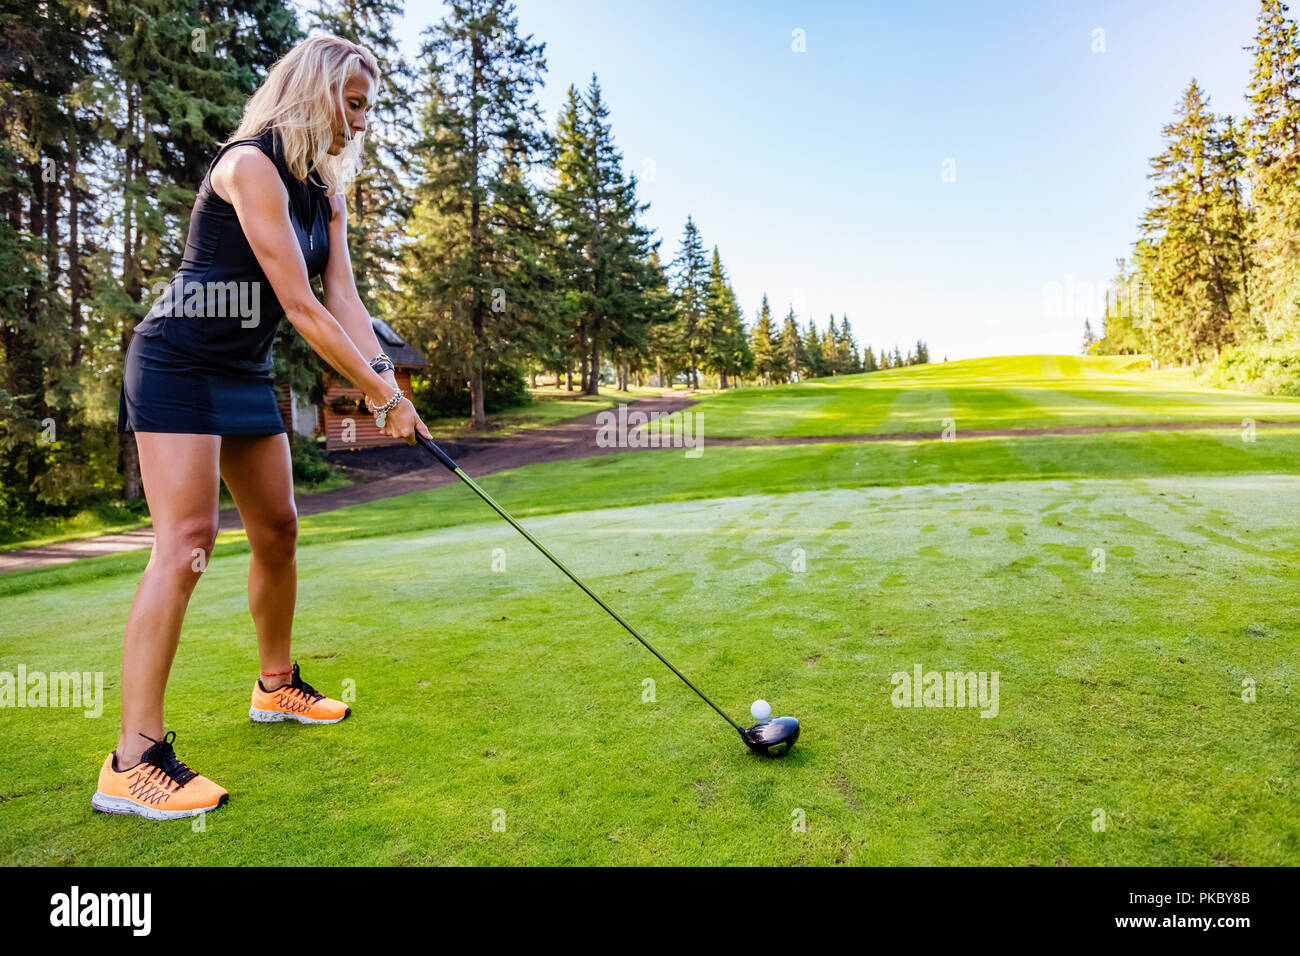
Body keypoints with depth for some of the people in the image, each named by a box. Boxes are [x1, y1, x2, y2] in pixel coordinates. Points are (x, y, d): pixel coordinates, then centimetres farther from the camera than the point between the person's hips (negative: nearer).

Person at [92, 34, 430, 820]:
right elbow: (301, 307, -23)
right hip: (180, 364, -9)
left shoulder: (326, 192, 10)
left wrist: (384, 374, -15)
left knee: (278, 531, 10)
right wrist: (381, 396, -21)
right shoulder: (250, 165, -16)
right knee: (187, 539, -17)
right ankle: (134, 760, -10)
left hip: (247, 374, 9)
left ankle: (278, 687, 29)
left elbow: (342, 298, 0)